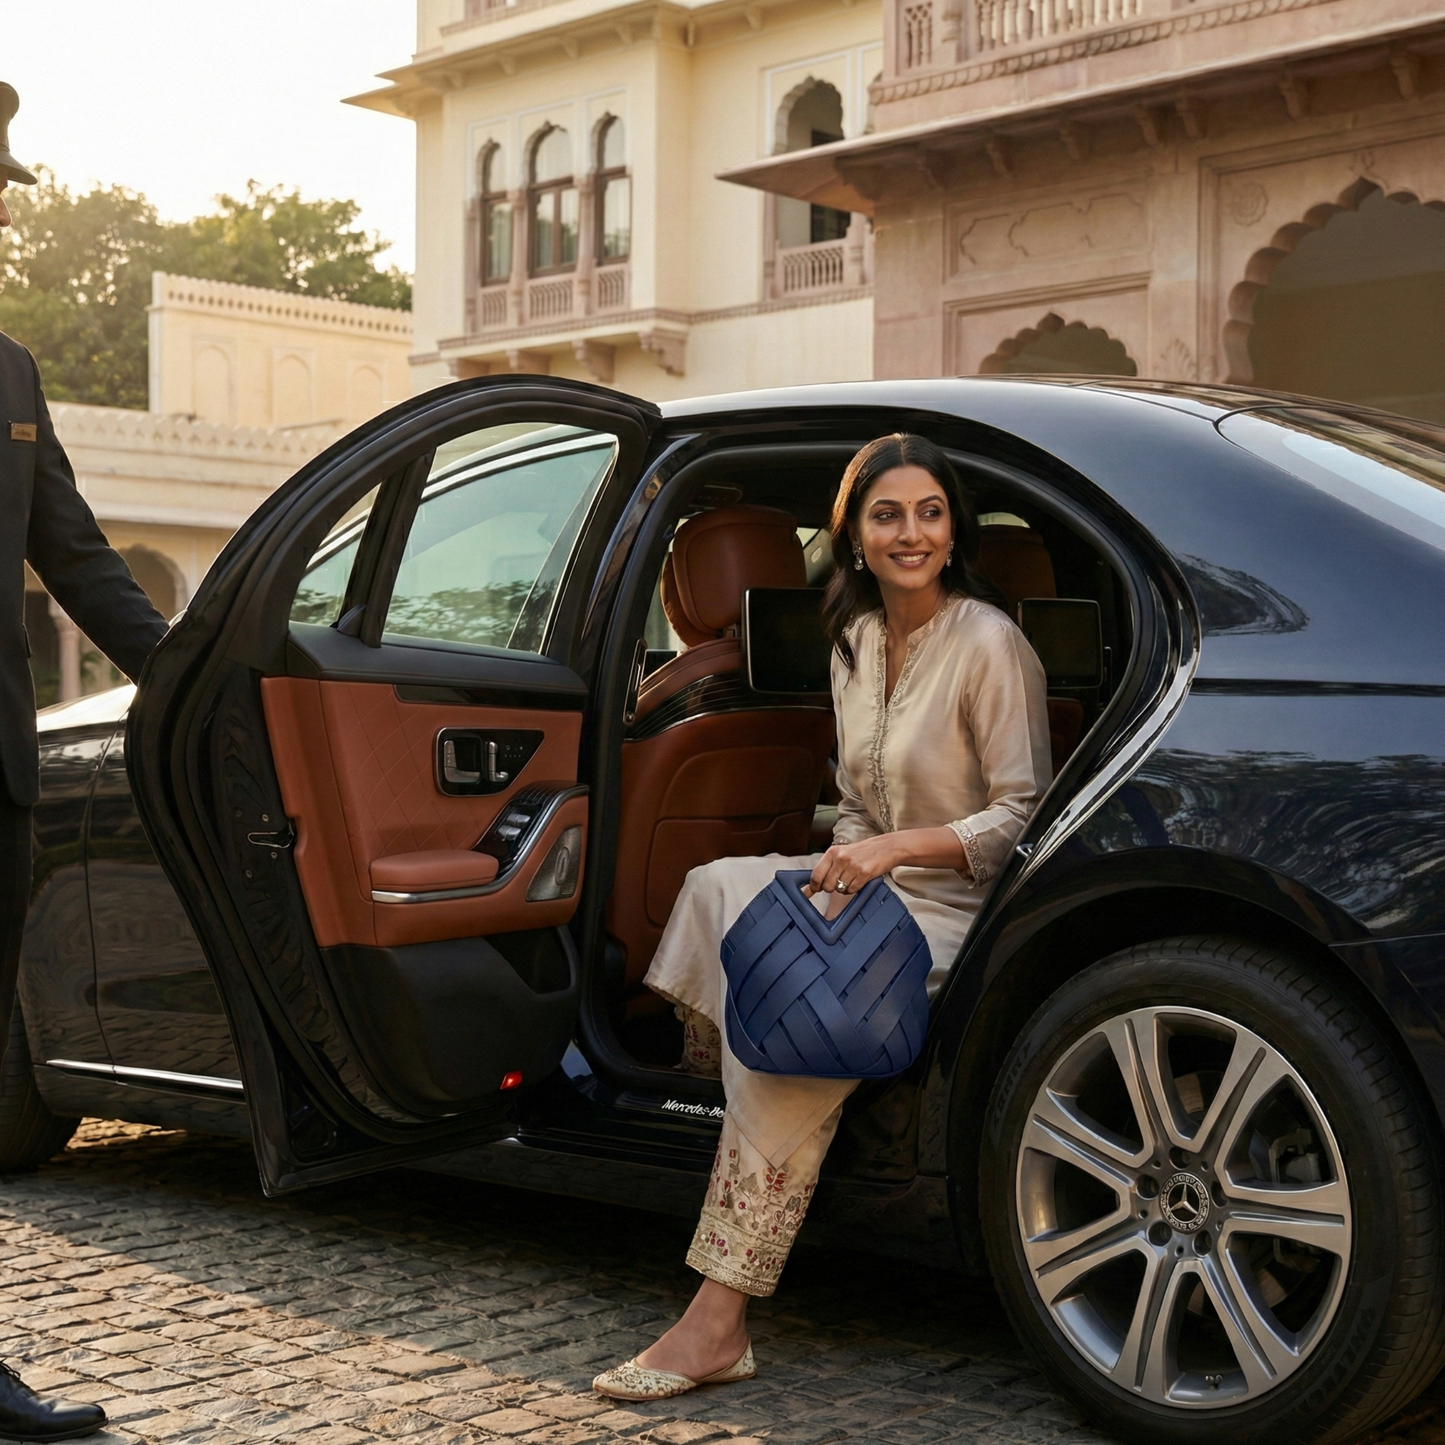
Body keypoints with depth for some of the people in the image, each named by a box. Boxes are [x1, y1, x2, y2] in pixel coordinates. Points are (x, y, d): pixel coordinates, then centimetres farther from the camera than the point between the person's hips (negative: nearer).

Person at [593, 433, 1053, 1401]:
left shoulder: (989, 644, -12)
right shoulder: (856, 640, 11)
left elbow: (1022, 814, -13)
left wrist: (899, 847, -23)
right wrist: (847, 866, -4)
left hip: (958, 909, -8)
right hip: (879, 888, 8)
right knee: (720, 888, -17)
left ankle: (720, 1321, -25)